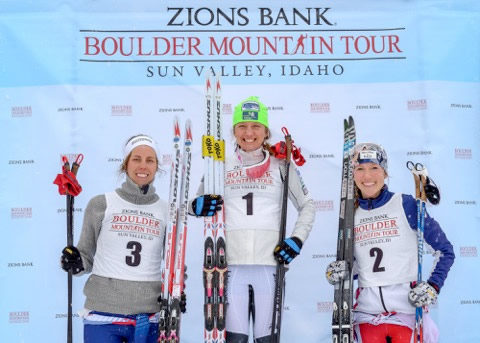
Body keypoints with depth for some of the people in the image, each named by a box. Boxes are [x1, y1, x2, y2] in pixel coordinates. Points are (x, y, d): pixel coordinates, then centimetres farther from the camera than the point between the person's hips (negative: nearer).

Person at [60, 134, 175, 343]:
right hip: (103, 314, -2)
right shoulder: (101, 204, -2)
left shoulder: (166, 211, 4)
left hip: (147, 319, 2)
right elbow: (87, 256, 6)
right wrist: (77, 263, -14)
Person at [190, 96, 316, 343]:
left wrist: (297, 239, -1)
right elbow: (196, 204, 17)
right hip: (232, 266, 0)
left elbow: (307, 205, 15)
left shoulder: (280, 166, 9)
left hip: (269, 265, 0)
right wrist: (197, 206, -7)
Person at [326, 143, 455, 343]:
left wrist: (433, 286, -9)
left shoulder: (406, 205, -4)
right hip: (367, 311, 3)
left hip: (406, 307, -3)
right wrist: (337, 272, -5)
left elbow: (445, 251, 1)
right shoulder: (351, 214, 6)